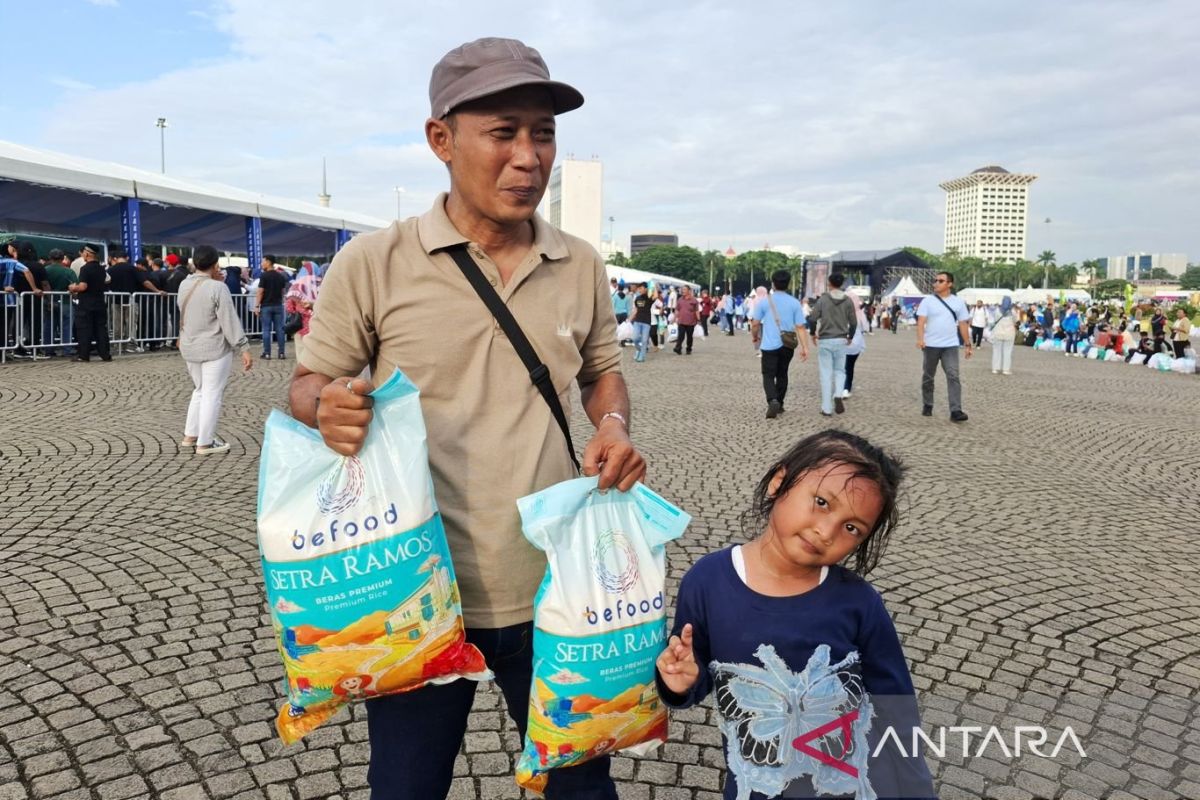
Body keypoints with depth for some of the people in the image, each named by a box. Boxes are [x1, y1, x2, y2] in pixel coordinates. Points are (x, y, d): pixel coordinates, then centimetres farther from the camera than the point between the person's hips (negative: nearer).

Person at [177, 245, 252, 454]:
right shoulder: (218, 288, -17)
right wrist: (244, 348, -15)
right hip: (215, 349, -8)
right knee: (212, 394, -1)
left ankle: (190, 435, 25)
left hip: (190, 348, 8)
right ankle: (205, 443, 2)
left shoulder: (184, 285, 5)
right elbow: (230, 321, -19)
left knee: (200, 390, 21)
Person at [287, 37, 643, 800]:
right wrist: (329, 410, -23)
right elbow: (309, 385, 0)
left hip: (555, 590, 3)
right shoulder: (371, 262, -9)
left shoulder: (582, 265, 1)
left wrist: (616, 427, -7)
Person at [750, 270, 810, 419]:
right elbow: (800, 327, -5)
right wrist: (805, 347, -3)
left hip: (770, 345, -2)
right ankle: (779, 404, 27)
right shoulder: (794, 303, -2)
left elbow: (755, 324, -1)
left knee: (768, 376, 0)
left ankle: (773, 401, -24)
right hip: (787, 345, 3)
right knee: (782, 375, 19)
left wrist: (754, 336, 18)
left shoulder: (765, 301, -6)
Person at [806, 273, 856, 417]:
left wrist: (813, 333, 8)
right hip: (841, 340, 2)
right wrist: (850, 337, 18)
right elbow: (853, 323, 1)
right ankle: (838, 395, -10)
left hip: (825, 340, -2)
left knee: (826, 374, 4)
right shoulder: (848, 301, 1)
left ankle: (827, 408, 5)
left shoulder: (823, 299, -5)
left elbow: (812, 319, -10)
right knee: (840, 370, 17)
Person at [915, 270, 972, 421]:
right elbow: (921, 321, -10)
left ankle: (956, 411, -14)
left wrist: (967, 344, 7)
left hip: (950, 346, 1)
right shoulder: (928, 300, -2)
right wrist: (920, 338, -26)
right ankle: (927, 405, 26)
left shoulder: (958, 302, 5)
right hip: (931, 345, 0)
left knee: (953, 376, -10)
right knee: (928, 377, 10)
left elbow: (962, 324, 9)